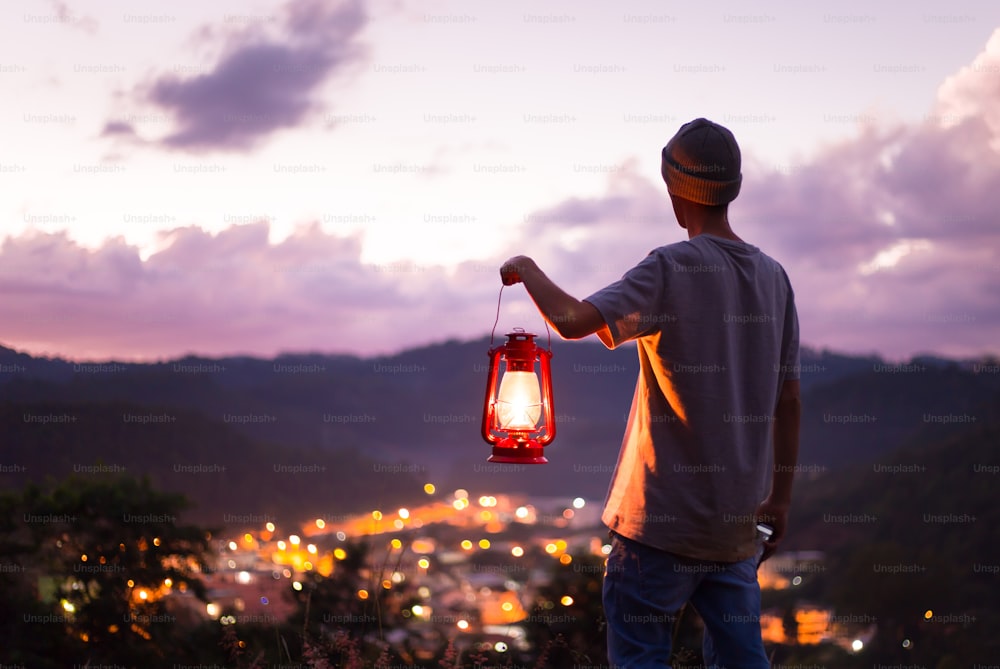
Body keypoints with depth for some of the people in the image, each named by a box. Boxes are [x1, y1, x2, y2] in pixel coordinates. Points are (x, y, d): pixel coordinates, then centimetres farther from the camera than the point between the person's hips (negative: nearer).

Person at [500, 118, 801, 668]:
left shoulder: (672, 270, -12)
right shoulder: (773, 277, 7)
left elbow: (572, 319, -24)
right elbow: (788, 401, 9)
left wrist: (527, 270, -4)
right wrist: (779, 499, 17)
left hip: (664, 517, -6)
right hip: (737, 517, 6)